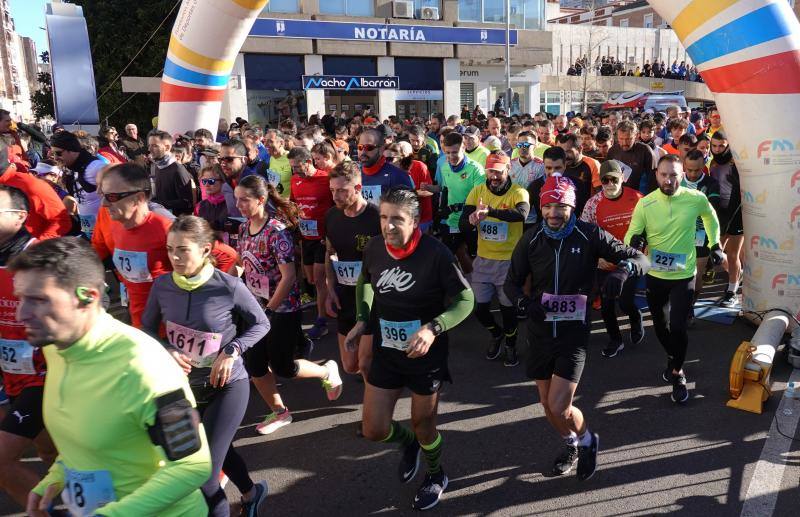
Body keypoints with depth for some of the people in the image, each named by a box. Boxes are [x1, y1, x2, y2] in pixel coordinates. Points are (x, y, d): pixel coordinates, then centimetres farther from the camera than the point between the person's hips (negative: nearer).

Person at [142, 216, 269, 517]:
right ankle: (250, 493, 56)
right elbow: (147, 328, 5)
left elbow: (261, 324, -7)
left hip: (227, 387, -5)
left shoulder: (229, 287, -21)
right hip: (186, 387, 5)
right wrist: (165, 351, -15)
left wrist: (231, 351, -21)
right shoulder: (162, 286, -11)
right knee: (218, 451, 27)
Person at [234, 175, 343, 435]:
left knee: (281, 367, 3)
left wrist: (269, 308, -16)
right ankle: (279, 413, 29)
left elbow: (288, 276, -23)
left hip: (282, 309, -7)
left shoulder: (277, 231, -21)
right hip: (256, 308, 7)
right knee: (253, 364, 9)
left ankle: (327, 372, 30)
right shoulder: (244, 229, 2)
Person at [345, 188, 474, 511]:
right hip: (385, 352, 4)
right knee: (373, 430, 7)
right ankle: (409, 444, 44)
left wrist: (432, 329, -30)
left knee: (423, 425, 14)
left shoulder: (435, 253, -22)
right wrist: (363, 320, 0)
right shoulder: (373, 248, -8)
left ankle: (436, 475, 48)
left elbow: (465, 300, -15)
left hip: (426, 355, -4)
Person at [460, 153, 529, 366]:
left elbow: (521, 214, -34)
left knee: (508, 306, 8)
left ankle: (510, 345, 35)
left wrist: (490, 210, -47)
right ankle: (496, 334, 38)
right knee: (479, 306, 7)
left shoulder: (518, 193, -11)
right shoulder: (477, 191, 0)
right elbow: (462, 224, -6)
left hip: (509, 260, -3)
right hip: (483, 259, 3)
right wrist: (471, 220, -31)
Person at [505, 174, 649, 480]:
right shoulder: (531, 240, -3)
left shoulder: (590, 236, -9)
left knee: (559, 407, -10)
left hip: (574, 332, -3)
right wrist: (523, 303, -18)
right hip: (540, 332, 3)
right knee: (547, 404, 15)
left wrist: (623, 269, -32)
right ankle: (571, 444, 47)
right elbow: (512, 282, 4)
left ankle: (587, 441, 24)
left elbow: (640, 259, -8)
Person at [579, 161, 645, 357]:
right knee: (606, 304, 9)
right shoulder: (593, 203, -10)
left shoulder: (636, 198, -8)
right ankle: (615, 340, 32)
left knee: (625, 302, -7)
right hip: (604, 263, 1)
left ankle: (636, 319, 31)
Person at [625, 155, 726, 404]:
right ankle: (673, 357, 49)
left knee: (677, 327, -11)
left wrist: (715, 245, 8)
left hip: (684, 275, -2)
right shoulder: (645, 204, -13)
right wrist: (634, 239, -33)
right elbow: (630, 235, -11)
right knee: (659, 324, 19)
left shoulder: (696, 199, -12)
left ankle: (677, 373, 16)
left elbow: (710, 216, 11)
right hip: (655, 275, 2)